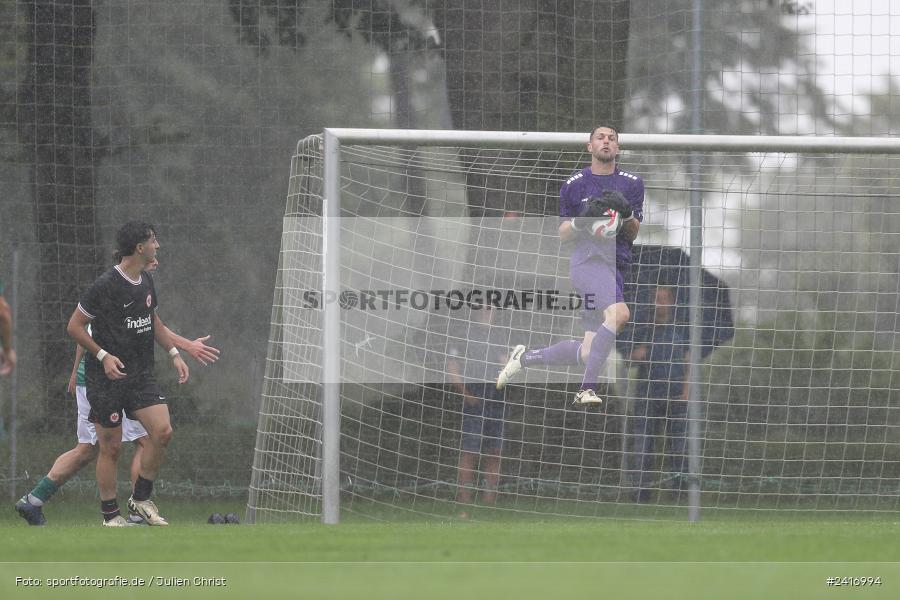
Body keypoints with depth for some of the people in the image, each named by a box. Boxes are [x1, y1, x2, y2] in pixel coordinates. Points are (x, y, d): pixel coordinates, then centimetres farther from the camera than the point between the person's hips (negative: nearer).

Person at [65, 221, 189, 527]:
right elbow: (74, 326, -9)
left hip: (141, 376, 6)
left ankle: (141, 498, 6)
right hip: (106, 378, -6)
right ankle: (110, 515, 9)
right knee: (111, 446, -2)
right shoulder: (105, 285, -14)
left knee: (162, 430, -11)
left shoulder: (145, 282, 9)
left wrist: (174, 354, 14)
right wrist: (103, 356, -18)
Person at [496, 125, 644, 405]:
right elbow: (563, 234, 10)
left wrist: (626, 214, -10)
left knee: (586, 352, 3)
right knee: (618, 313, -34)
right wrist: (581, 221, -12)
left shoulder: (632, 184, 13)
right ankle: (587, 389, -31)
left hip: (616, 266, 5)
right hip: (587, 259, -5)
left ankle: (524, 358, 26)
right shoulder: (574, 184, 7)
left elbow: (633, 234, 12)